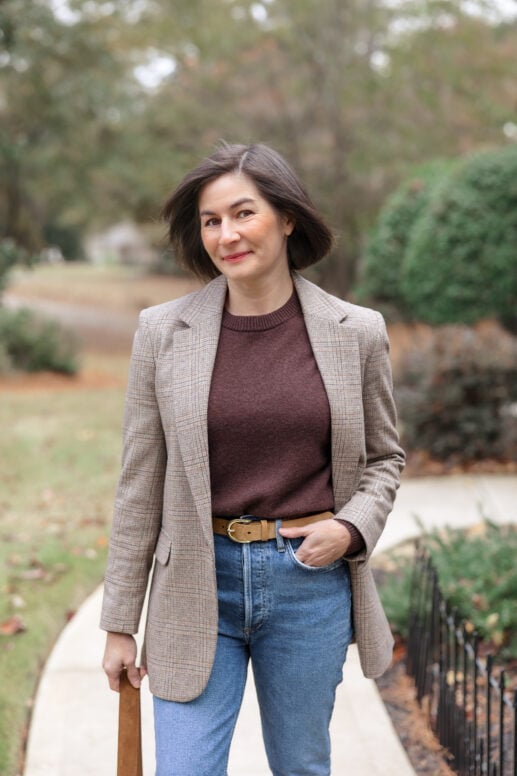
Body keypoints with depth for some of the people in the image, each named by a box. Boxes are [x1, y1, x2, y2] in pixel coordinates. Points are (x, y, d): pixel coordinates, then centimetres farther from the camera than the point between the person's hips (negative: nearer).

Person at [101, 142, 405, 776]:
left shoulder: (356, 332, -2)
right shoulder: (163, 331, -3)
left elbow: (383, 455, 12)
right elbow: (139, 485, 1)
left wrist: (352, 527, -9)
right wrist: (120, 623, 2)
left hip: (312, 581, 1)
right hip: (200, 584, -1)